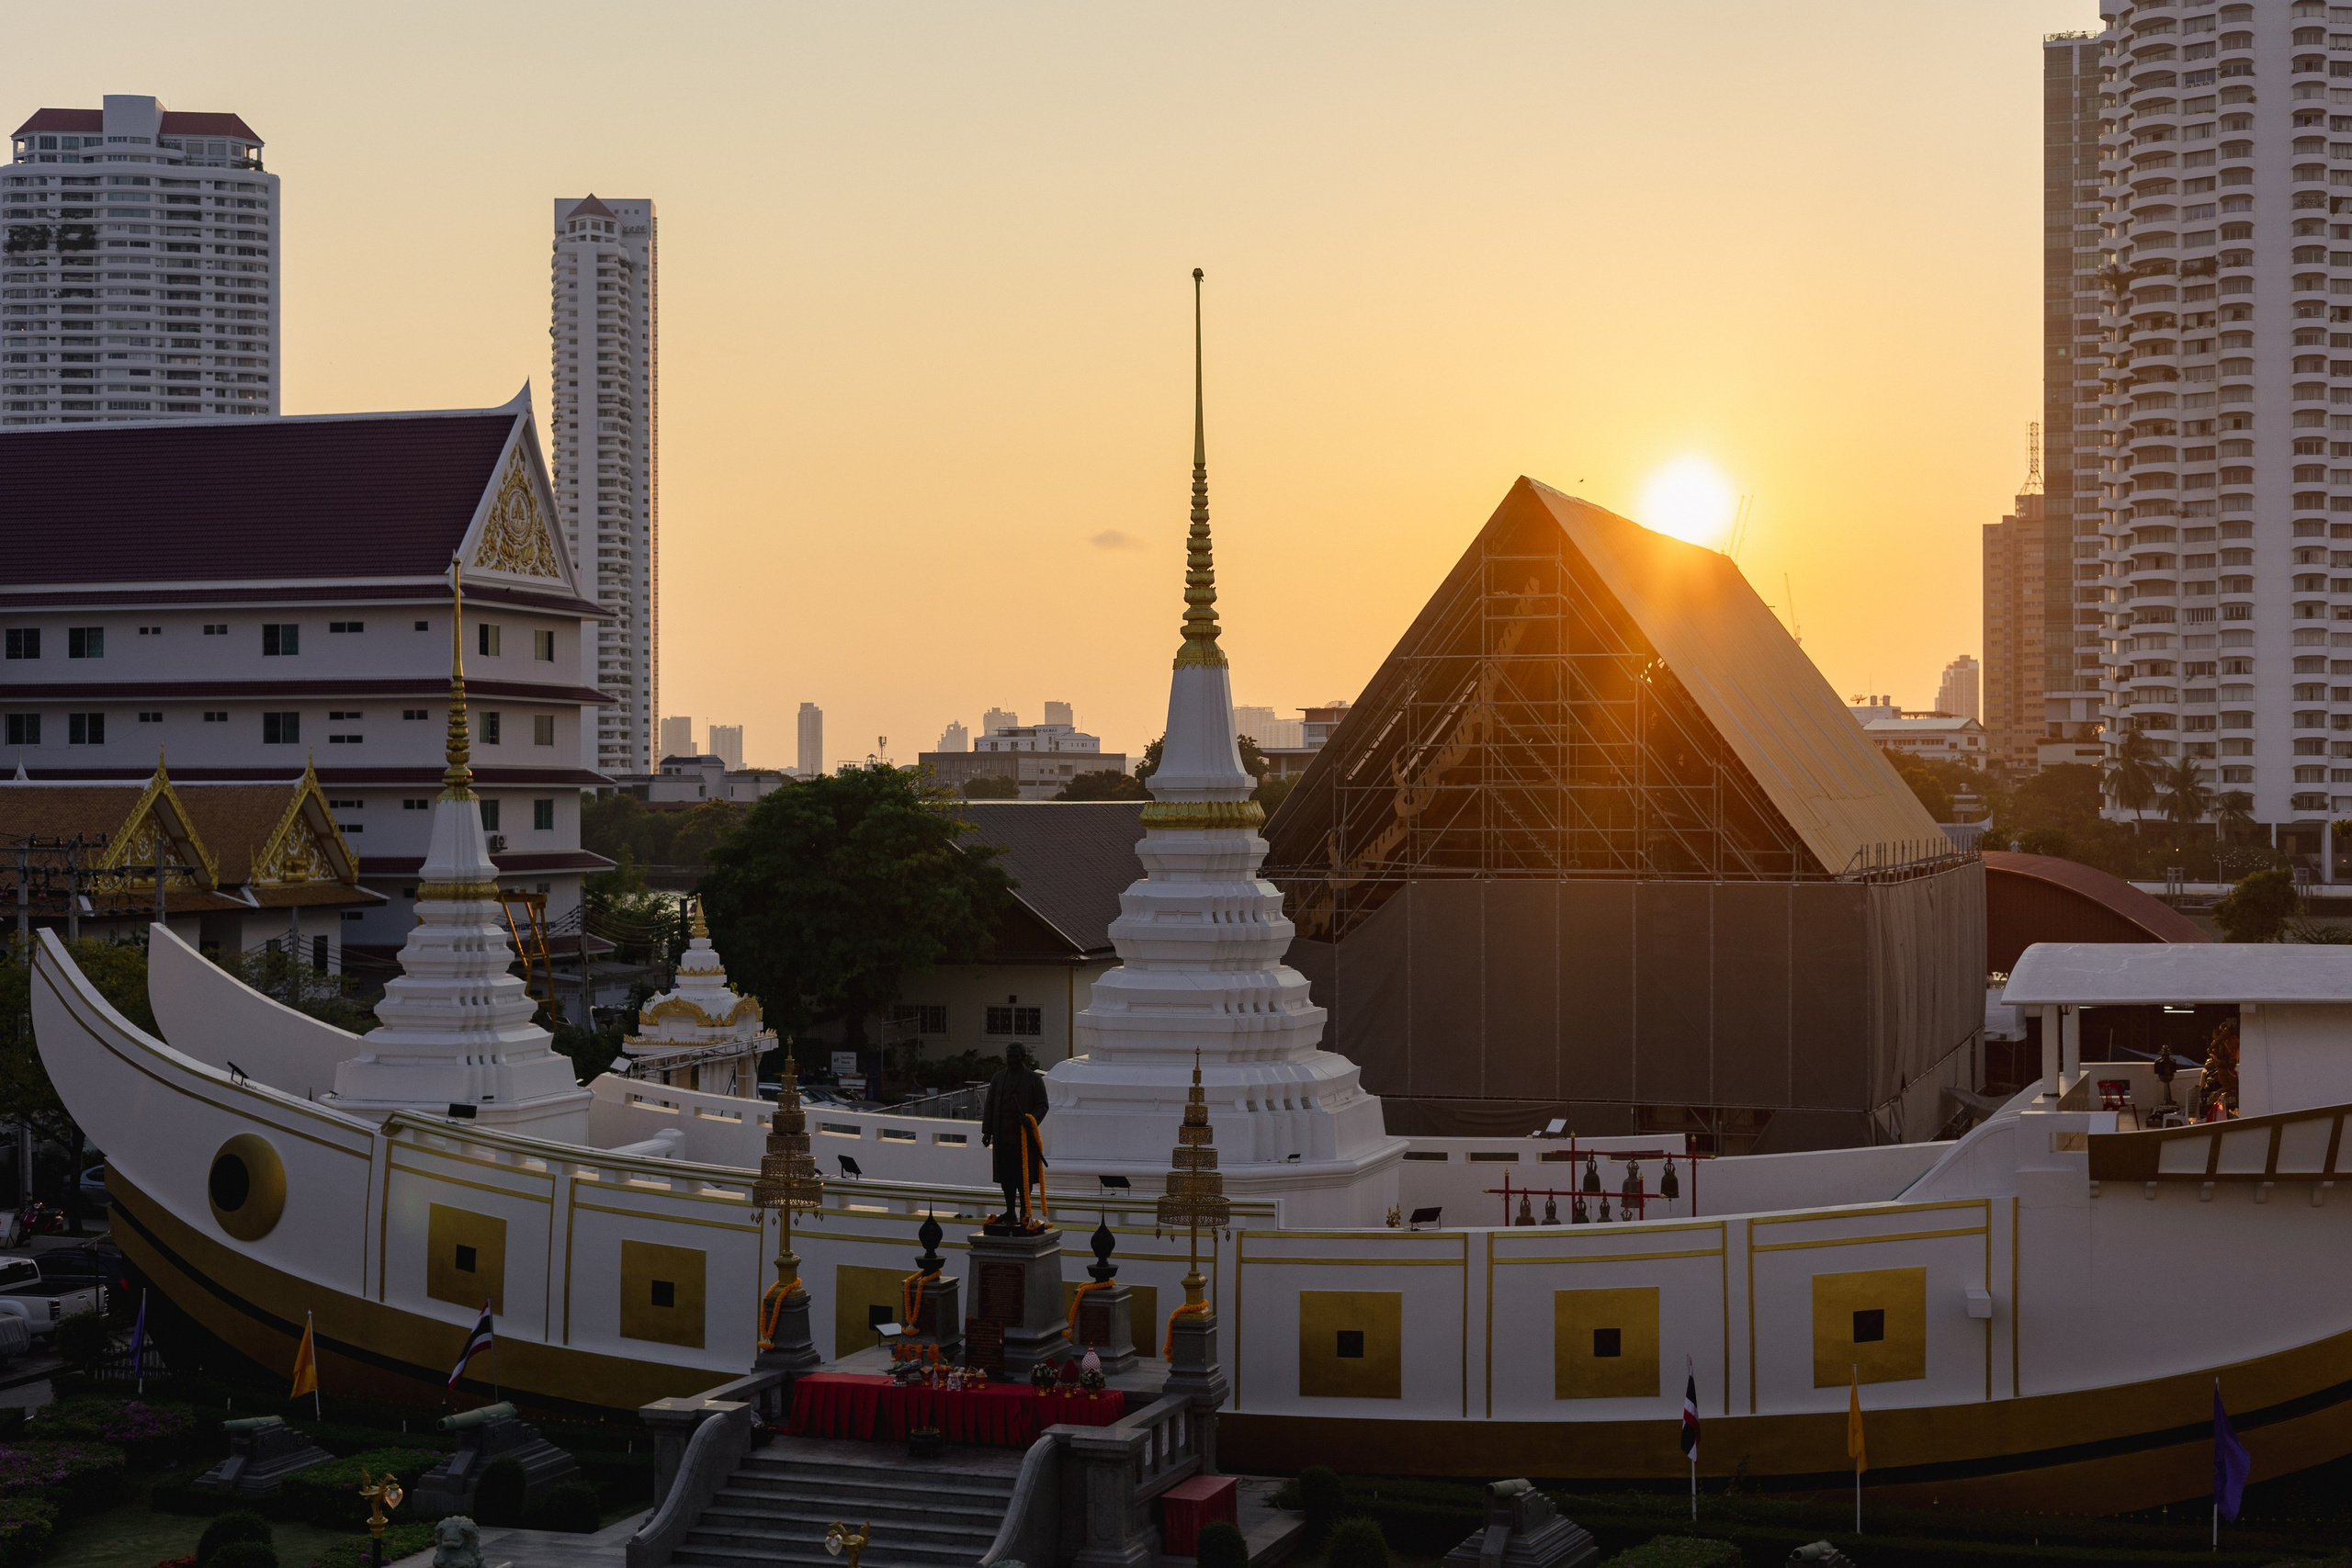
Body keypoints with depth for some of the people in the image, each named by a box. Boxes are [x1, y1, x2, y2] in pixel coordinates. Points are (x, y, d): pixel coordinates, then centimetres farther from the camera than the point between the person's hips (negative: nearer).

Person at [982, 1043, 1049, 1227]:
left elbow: (1042, 1106, 0)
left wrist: (1031, 1119, -20)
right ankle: (1010, 1212, 14)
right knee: (1006, 1175, 6)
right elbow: (989, 1106, 14)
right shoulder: (998, 1079, 13)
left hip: (1024, 1136, -4)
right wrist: (987, 1131, 6)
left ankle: (1024, 1212, 5)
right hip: (1002, 1136, 4)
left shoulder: (1034, 1079, 1)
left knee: (1023, 1176, -2)